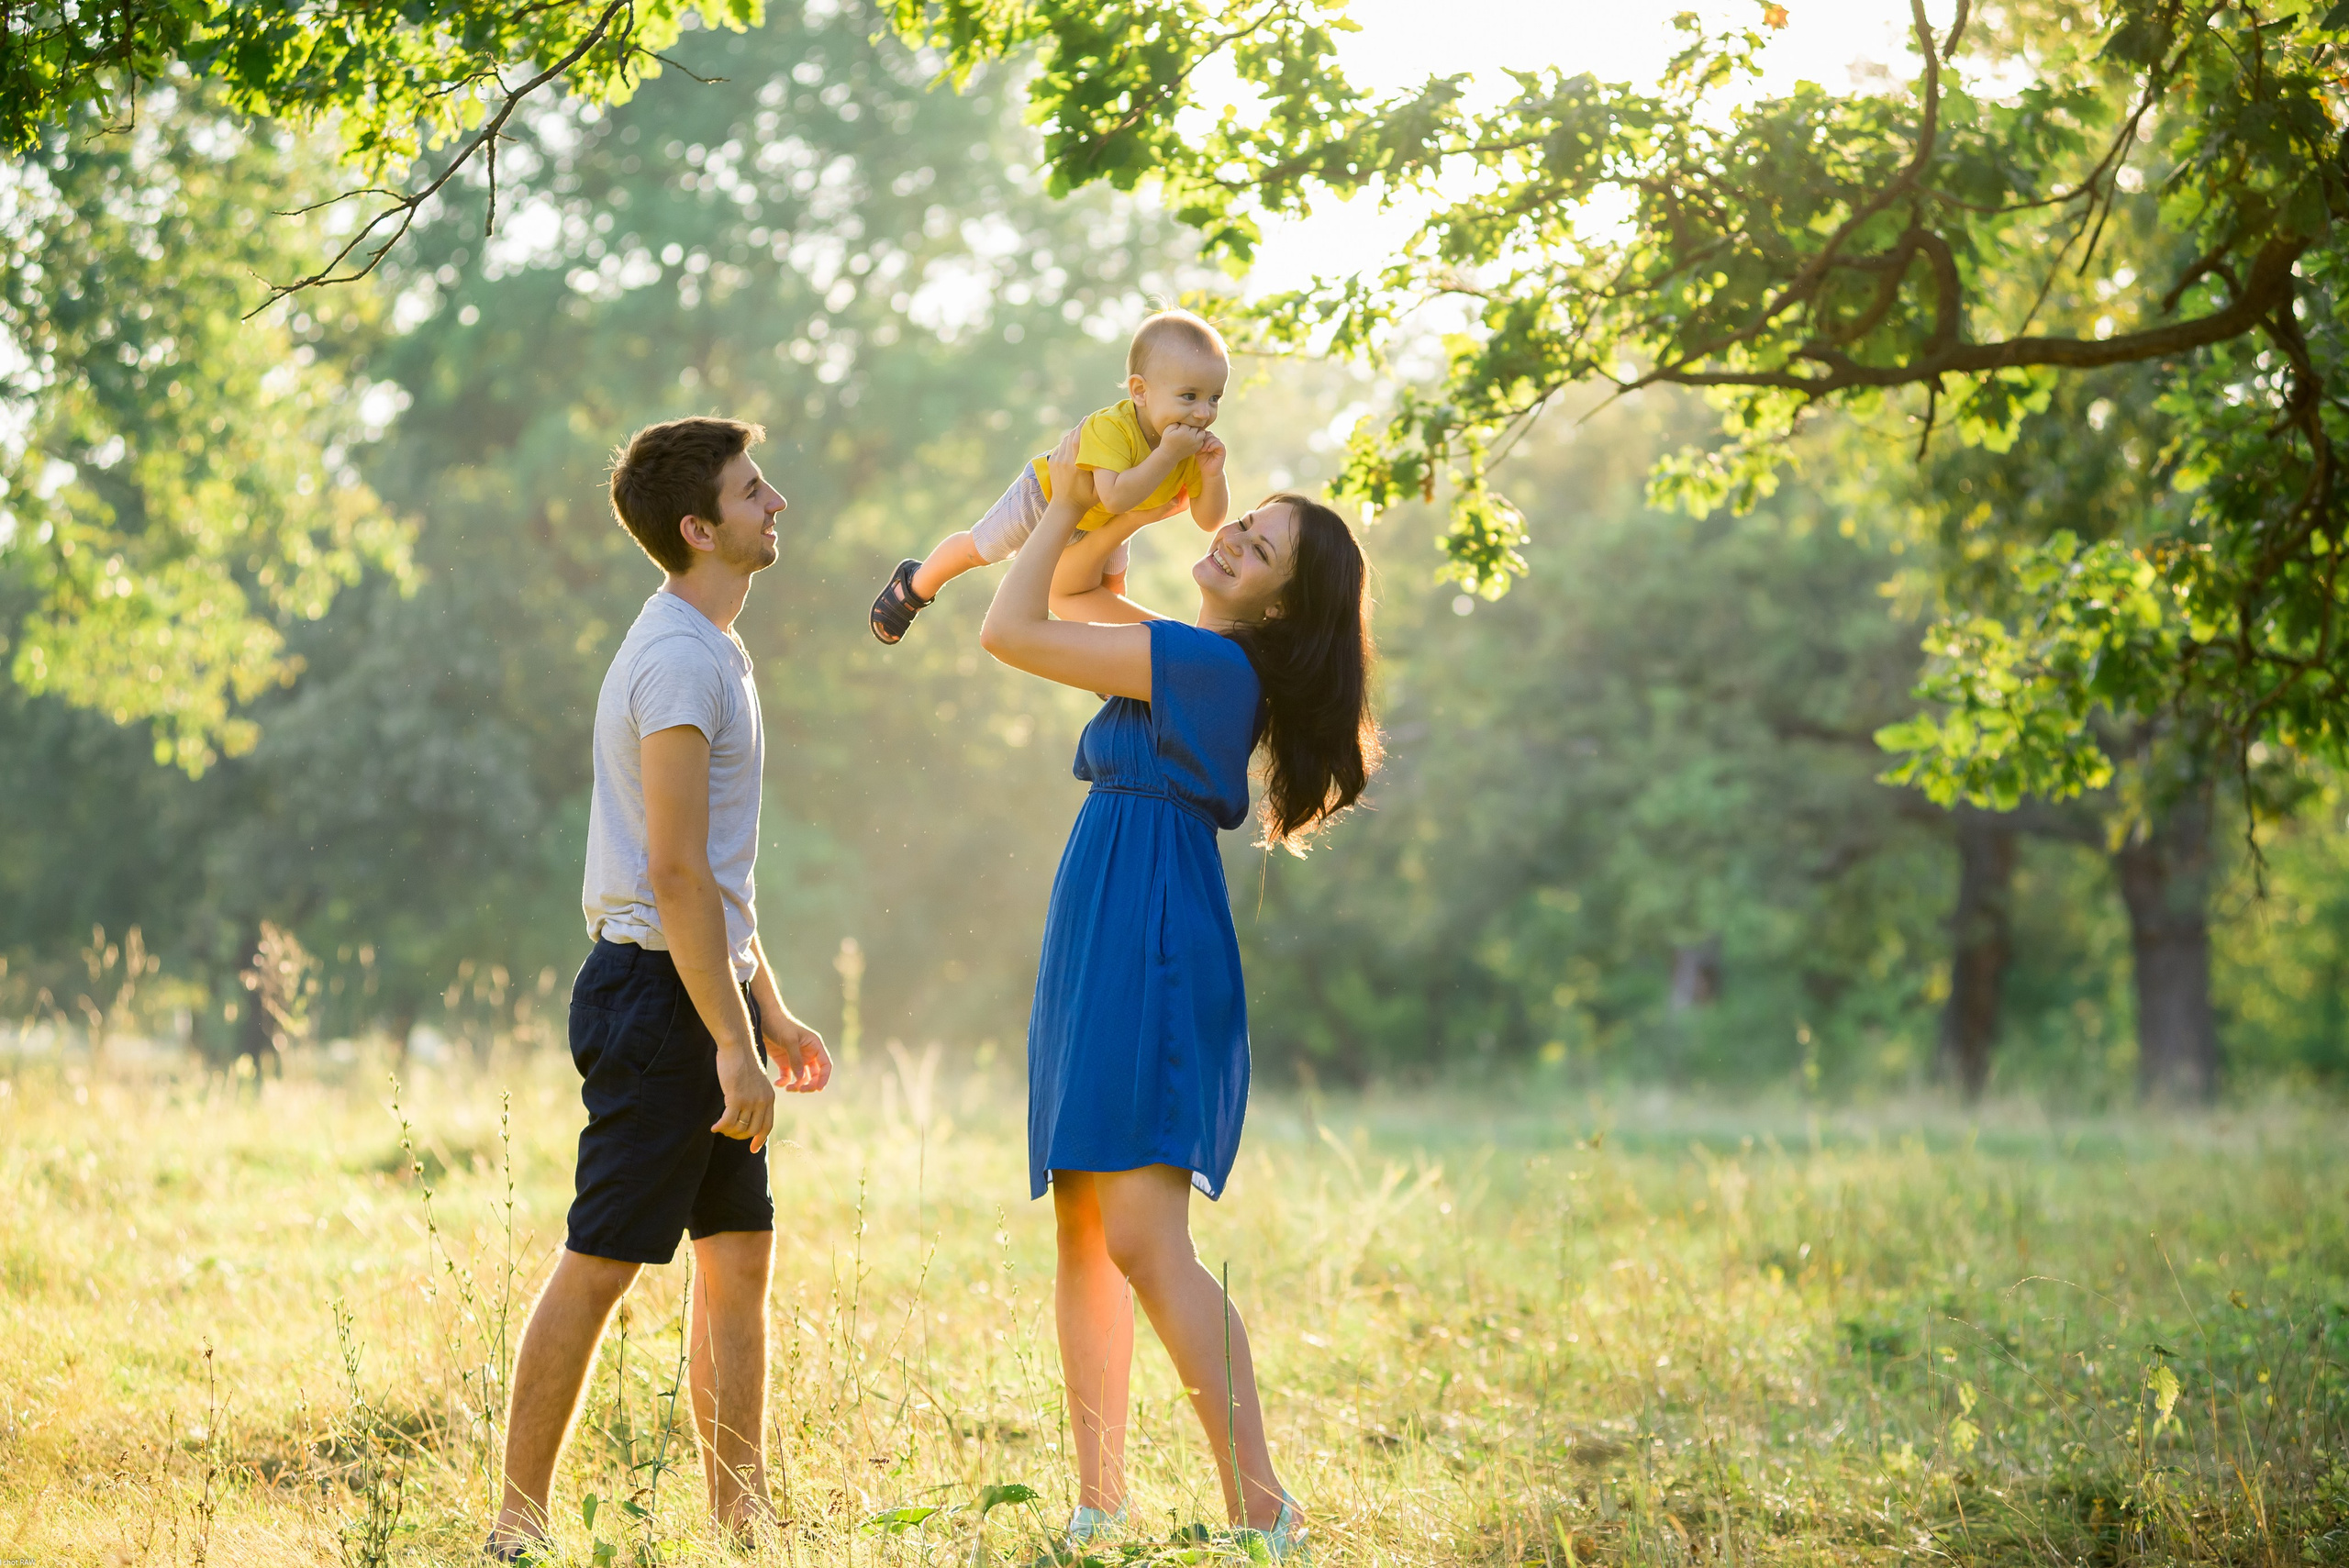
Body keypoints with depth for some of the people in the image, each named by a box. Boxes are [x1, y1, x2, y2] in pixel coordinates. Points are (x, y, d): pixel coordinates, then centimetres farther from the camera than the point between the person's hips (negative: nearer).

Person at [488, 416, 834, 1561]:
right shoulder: (679, 662, -15)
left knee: (740, 1262, 8)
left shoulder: (707, 650, 18)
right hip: (659, 993, -10)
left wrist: (769, 1012, 24)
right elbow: (676, 871, -20)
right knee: (600, 1265, -6)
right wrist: (734, 1045, -22)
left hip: (705, 989, 10)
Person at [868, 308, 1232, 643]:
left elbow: (1210, 522, -22)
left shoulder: (1194, 446, -28)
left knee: (1109, 586, 15)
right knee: (978, 548, 12)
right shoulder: (1110, 427, -47)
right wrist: (1168, 455, -59)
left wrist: (1213, 473, -41)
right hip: (1049, 493, -5)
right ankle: (916, 587, 39)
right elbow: (1114, 498, -58)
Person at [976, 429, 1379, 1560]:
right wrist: (1123, 506, 22)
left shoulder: (1212, 663, -14)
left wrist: (1066, 504, 0)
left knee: (1142, 1240, -16)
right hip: (1099, 957, 10)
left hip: (1151, 957, -10)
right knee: (1083, 1239, 9)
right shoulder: (1193, 658, 14)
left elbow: (1010, 631, -11)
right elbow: (1066, 598, 34)